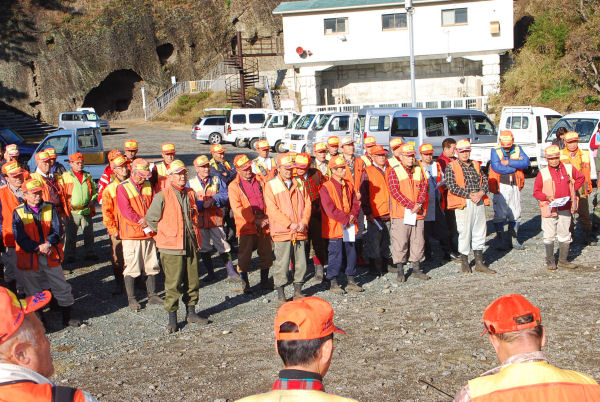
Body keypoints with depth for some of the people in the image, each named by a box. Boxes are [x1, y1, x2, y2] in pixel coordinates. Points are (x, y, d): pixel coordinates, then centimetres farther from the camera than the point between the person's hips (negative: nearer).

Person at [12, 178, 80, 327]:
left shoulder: (50, 208, 4)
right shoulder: (18, 213, -2)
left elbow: (56, 230, -1)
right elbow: (20, 237, -9)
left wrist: (48, 244, -19)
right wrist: (37, 248, -19)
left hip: (51, 256, 2)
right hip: (29, 258, -2)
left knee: (62, 287, 5)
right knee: (33, 292, 8)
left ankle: (67, 317, 18)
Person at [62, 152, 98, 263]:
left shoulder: (88, 177, 13)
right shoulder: (65, 176, 2)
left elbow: (95, 191, 20)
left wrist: (92, 200, 3)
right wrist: (66, 204, -10)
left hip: (87, 210, 3)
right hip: (72, 211, -3)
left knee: (89, 233, 9)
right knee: (71, 235, 2)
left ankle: (90, 253, 20)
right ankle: (69, 255, 11)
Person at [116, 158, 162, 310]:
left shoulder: (148, 186, 11)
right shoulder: (122, 188, -7)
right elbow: (125, 210, -14)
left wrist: (148, 221, -12)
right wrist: (143, 222, -15)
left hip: (148, 233, 6)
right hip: (131, 234, -6)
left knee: (151, 265, 10)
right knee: (131, 267, -3)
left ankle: (152, 295, 21)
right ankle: (131, 298, 6)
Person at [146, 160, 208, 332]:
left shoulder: (190, 194, 11)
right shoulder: (162, 196, -8)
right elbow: (150, 219, -3)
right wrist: (165, 234, 4)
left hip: (190, 244, 6)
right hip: (172, 246, -6)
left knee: (192, 280, 12)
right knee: (173, 283, -3)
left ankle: (191, 312, 26)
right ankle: (172, 318, 7)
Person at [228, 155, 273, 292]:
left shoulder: (259, 181, 9)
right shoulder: (234, 186, -4)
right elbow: (237, 209, -10)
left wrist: (267, 217, -3)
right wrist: (255, 220, -15)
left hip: (264, 224, 4)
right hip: (246, 226, -4)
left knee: (266, 253, 9)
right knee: (244, 255, 0)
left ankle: (264, 281, 23)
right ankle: (245, 283, 13)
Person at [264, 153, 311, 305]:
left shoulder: (299, 184, 13)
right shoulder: (271, 185, -2)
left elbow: (307, 204, 10)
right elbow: (272, 210, -9)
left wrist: (303, 222, -7)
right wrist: (290, 224, -16)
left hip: (300, 232, 4)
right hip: (282, 231, -4)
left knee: (301, 263, 8)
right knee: (282, 264, -4)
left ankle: (298, 291, 22)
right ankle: (280, 295, 6)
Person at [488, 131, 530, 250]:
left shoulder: (518, 149, 7)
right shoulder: (495, 151, -4)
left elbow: (526, 162, -9)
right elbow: (496, 167, -20)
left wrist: (508, 162, -17)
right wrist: (517, 164, -11)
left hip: (515, 186, 4)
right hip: (501, 186, -4)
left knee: (515, 214, 9)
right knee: (500, 214, -5)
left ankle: (513, 239, 21)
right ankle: (500, 240, 4)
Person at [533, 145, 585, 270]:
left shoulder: (569, 168, 4)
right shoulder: (542, 173, -3)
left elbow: (581, 178, 21)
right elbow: (536, 192, 1)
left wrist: (572, 190, 9)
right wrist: (547, 197, -16)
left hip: (565, 208, 3)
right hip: (549, 208, -3)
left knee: (565, 235, 8)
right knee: (549, 236, 0)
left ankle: (563, 260, 18)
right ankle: (550, 261, 9)